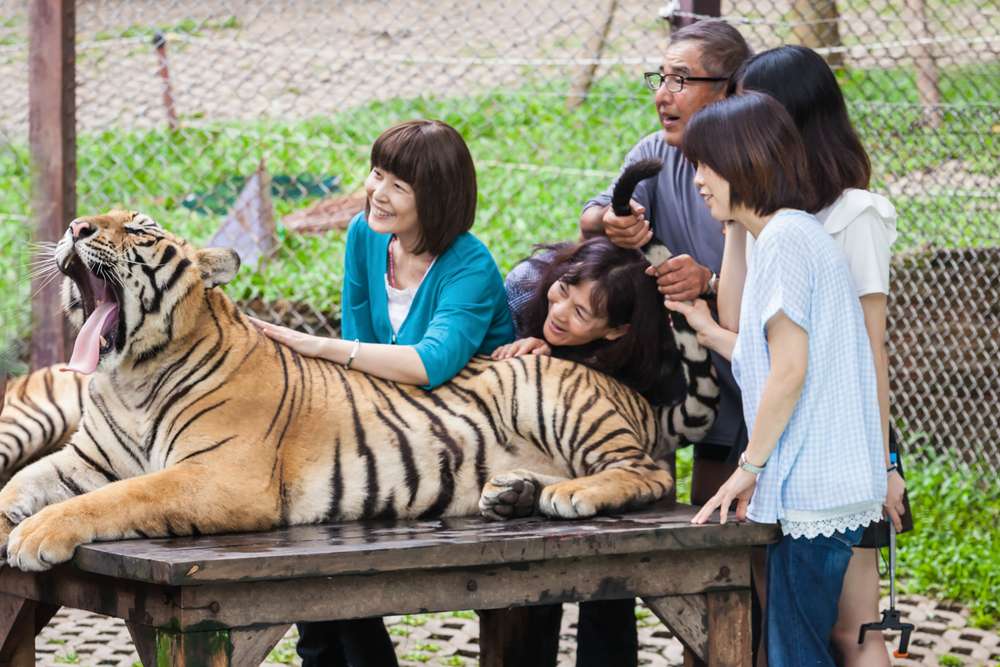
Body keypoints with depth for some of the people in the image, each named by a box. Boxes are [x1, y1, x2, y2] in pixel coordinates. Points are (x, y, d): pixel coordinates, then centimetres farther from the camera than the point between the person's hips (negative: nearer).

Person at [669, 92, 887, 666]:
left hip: (809, 491, -10)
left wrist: (749, 468, -10)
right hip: (834, 487, 10)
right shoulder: (804, 233, 18)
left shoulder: (783, 237, -12)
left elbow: (790, 371, -17)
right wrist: (709, 330, 21)